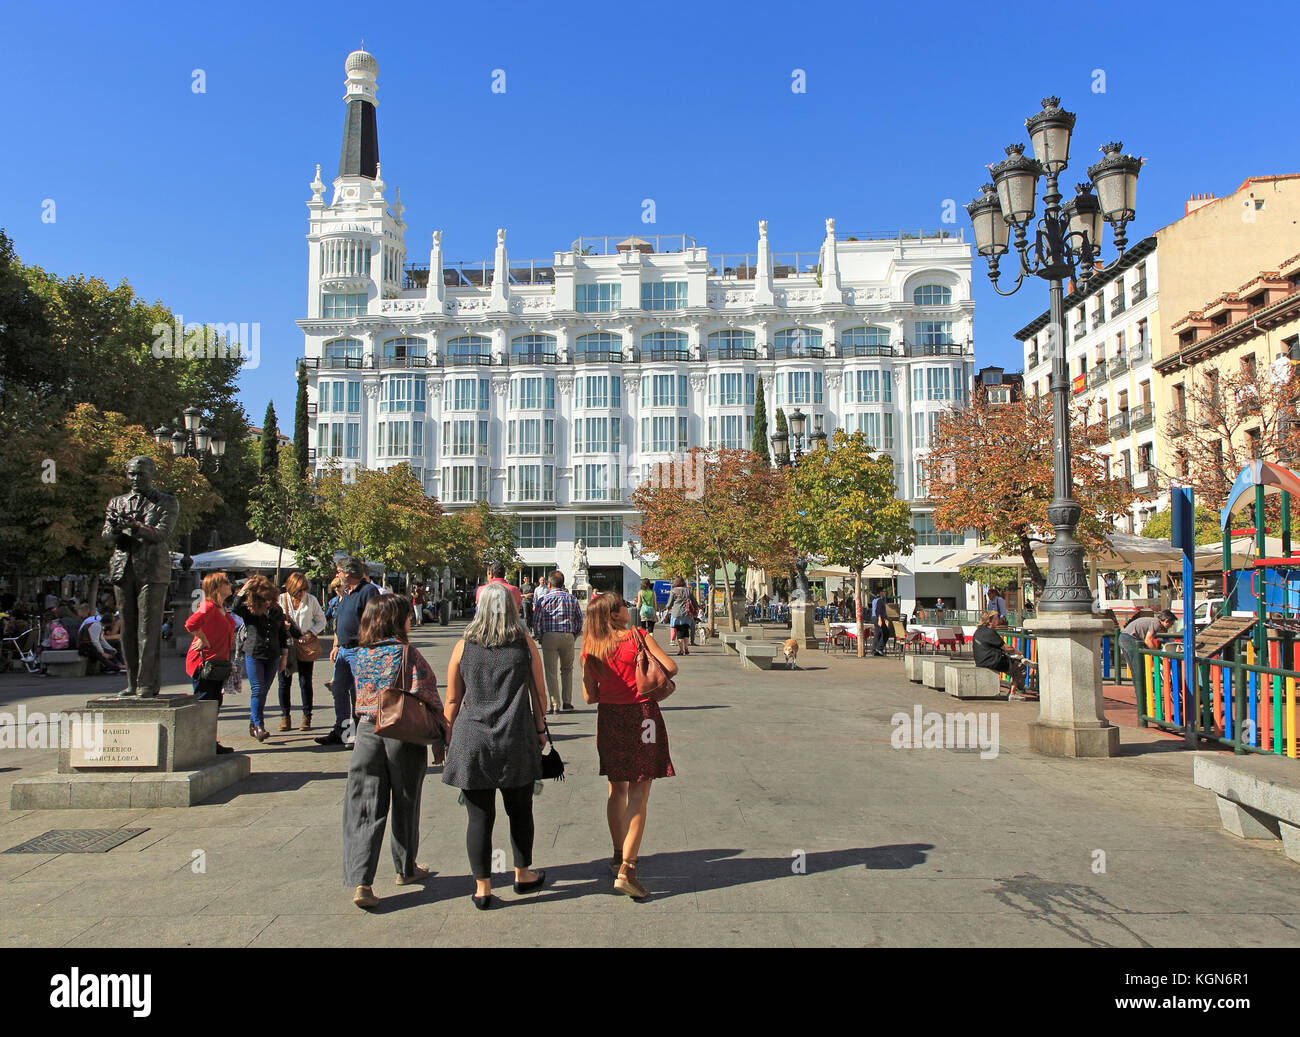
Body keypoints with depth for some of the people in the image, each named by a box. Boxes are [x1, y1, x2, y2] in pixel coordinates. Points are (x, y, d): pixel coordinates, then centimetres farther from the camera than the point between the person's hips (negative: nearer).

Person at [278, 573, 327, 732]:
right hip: (285, 646, 0)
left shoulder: (311, 600, 0)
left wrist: (311, 633, -6)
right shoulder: (281, 600, -2)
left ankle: (306, 716, 9)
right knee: (284, 681, 4)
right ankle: (285, 716, 16)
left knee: (305, 681, -1)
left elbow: (321, 620, 8)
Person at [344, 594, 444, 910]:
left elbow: (362, 695, 14)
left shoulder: (359, 656, 2)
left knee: (365, 809, 5)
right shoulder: (407, 653, -13)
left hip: (367, 733, 3)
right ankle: (406, 869, 30)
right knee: (405, 805, 14)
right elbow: (427, 697, -14)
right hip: (404, 736, -3)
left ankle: (360, 881, -5)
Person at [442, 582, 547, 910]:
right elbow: (538, 693, 4)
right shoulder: (526, 645, -1)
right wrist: (540, 730, 16)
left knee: (479, 816, 7)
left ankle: (482, 887, 15)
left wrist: (448, 740, 12)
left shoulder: (463, 647, 0)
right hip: (516, 739, 0)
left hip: (471, 740, 0)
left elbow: (452, 700, 4)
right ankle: (523, 874, 32)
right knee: (520, 810, 17)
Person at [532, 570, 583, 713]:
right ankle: (567, 703, 14)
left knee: (551, 671, 2)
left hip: (549, 637, -2)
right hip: (568, 636, 3)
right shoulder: (572, 598, 9)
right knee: (567, 669, 16)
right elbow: (579, 619, 10)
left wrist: (538, 637, 9)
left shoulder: (543, 598, 0)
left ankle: (554, 705, 2)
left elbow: (536, 619, -2)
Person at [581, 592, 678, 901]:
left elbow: (590, 696, 1)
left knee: (617, 790, 20)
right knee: (638, 794, -2)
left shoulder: (590, 649, 1)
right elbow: (671, 668, -10)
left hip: (609, 718, 4)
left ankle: (619, 855, 34)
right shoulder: (639, 637, -8)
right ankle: (626, 869, -9)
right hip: (641, 716, -4)